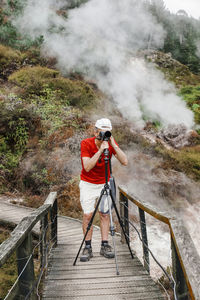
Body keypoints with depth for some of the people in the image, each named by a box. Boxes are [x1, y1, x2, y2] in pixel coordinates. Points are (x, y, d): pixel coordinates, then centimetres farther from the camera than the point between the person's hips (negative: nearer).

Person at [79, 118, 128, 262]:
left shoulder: (112, 143, -10)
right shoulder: (86, 144, -17)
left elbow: (125, 162, -21)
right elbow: (87, 167, -29)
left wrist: (113, 145, -28)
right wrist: (101, 149, -35)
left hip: (105, 183, 2)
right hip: (88, 184, -2)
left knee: (105, 214, 0)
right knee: (87, 214, -5)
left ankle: (105, 245, 7)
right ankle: (88, 247, 4)